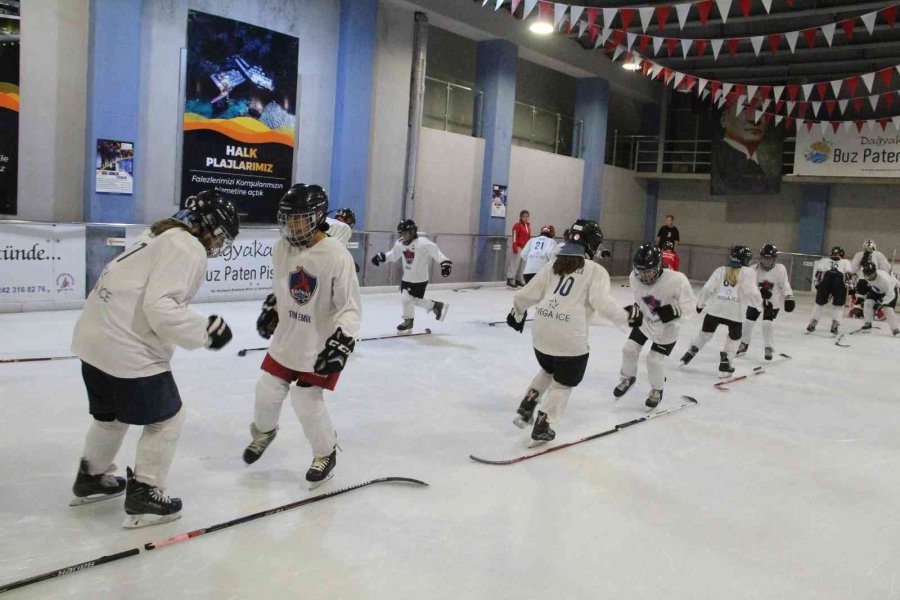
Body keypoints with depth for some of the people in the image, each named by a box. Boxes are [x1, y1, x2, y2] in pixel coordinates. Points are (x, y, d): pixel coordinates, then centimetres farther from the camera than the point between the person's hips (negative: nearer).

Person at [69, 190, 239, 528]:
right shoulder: (187, 247, -14)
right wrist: (206, 329, -17)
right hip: (127, 349, -10)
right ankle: (143, 498, 13)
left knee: (111, 414, 28)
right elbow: (160, 307, -25)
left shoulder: (162, 235, 15)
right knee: (167, 419, 7)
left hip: (94, 337, 10)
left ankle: (91, 478, 45)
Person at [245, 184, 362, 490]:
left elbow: (351, 307, -21)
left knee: (307, 401, -5)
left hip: (320, 345, -6)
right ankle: (264, 431, 46)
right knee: (268, 390, 13)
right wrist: (270, 309, 21)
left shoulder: (336, 256, -23)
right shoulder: (281, 248, -5)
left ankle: (326, 454, 20)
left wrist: (342, 341, -30)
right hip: (286, 338, 6)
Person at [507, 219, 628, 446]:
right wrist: (625, 317, -4)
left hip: (541, 332, 6)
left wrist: (517, 311, 27)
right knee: (563, 383, 13)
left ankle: (526, 408, 27)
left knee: (548, 369, 31)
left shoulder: (554, 264, 13)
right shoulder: (596, 271, -1)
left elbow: (530, 292, 13)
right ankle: (542, 428, 12)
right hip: (570, 338, -5)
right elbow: (601, 301, -14)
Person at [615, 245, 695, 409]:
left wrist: (673, 310, -40)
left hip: (666, 327, -4)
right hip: (644, 321, 4)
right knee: (629, 349, 7)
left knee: (655, 359, -3)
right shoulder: (634, 278, -22)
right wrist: (636, 311, -11)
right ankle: (628, 378, 37)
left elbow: (689, 304, -24)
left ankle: (657, 390, 26)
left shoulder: (676, 280, -35)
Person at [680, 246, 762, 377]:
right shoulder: (748, 273, -1)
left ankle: (690, 353, 24)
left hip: (715, 308, 3)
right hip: (735, 312, -3)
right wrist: (760, 304, 9)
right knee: (734, 337, 17)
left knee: (706, 332, 20)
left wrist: (700, 303, 17)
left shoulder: (720, 270, 8)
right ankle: (725, 364, 13)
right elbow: (751, 292, -9)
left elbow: (708, 288, 5)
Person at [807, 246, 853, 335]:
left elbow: (818, 270, 12)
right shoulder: (846, 262, 31)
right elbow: (848, 272, 11)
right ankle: (835, 325, -1)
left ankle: (812, 324, 11)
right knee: (838, 305, 13)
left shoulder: (824, 260, 31)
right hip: (840, 280, -1)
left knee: (820, 302, 15)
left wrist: (817, 281, 9)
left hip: (826, 278, 1)